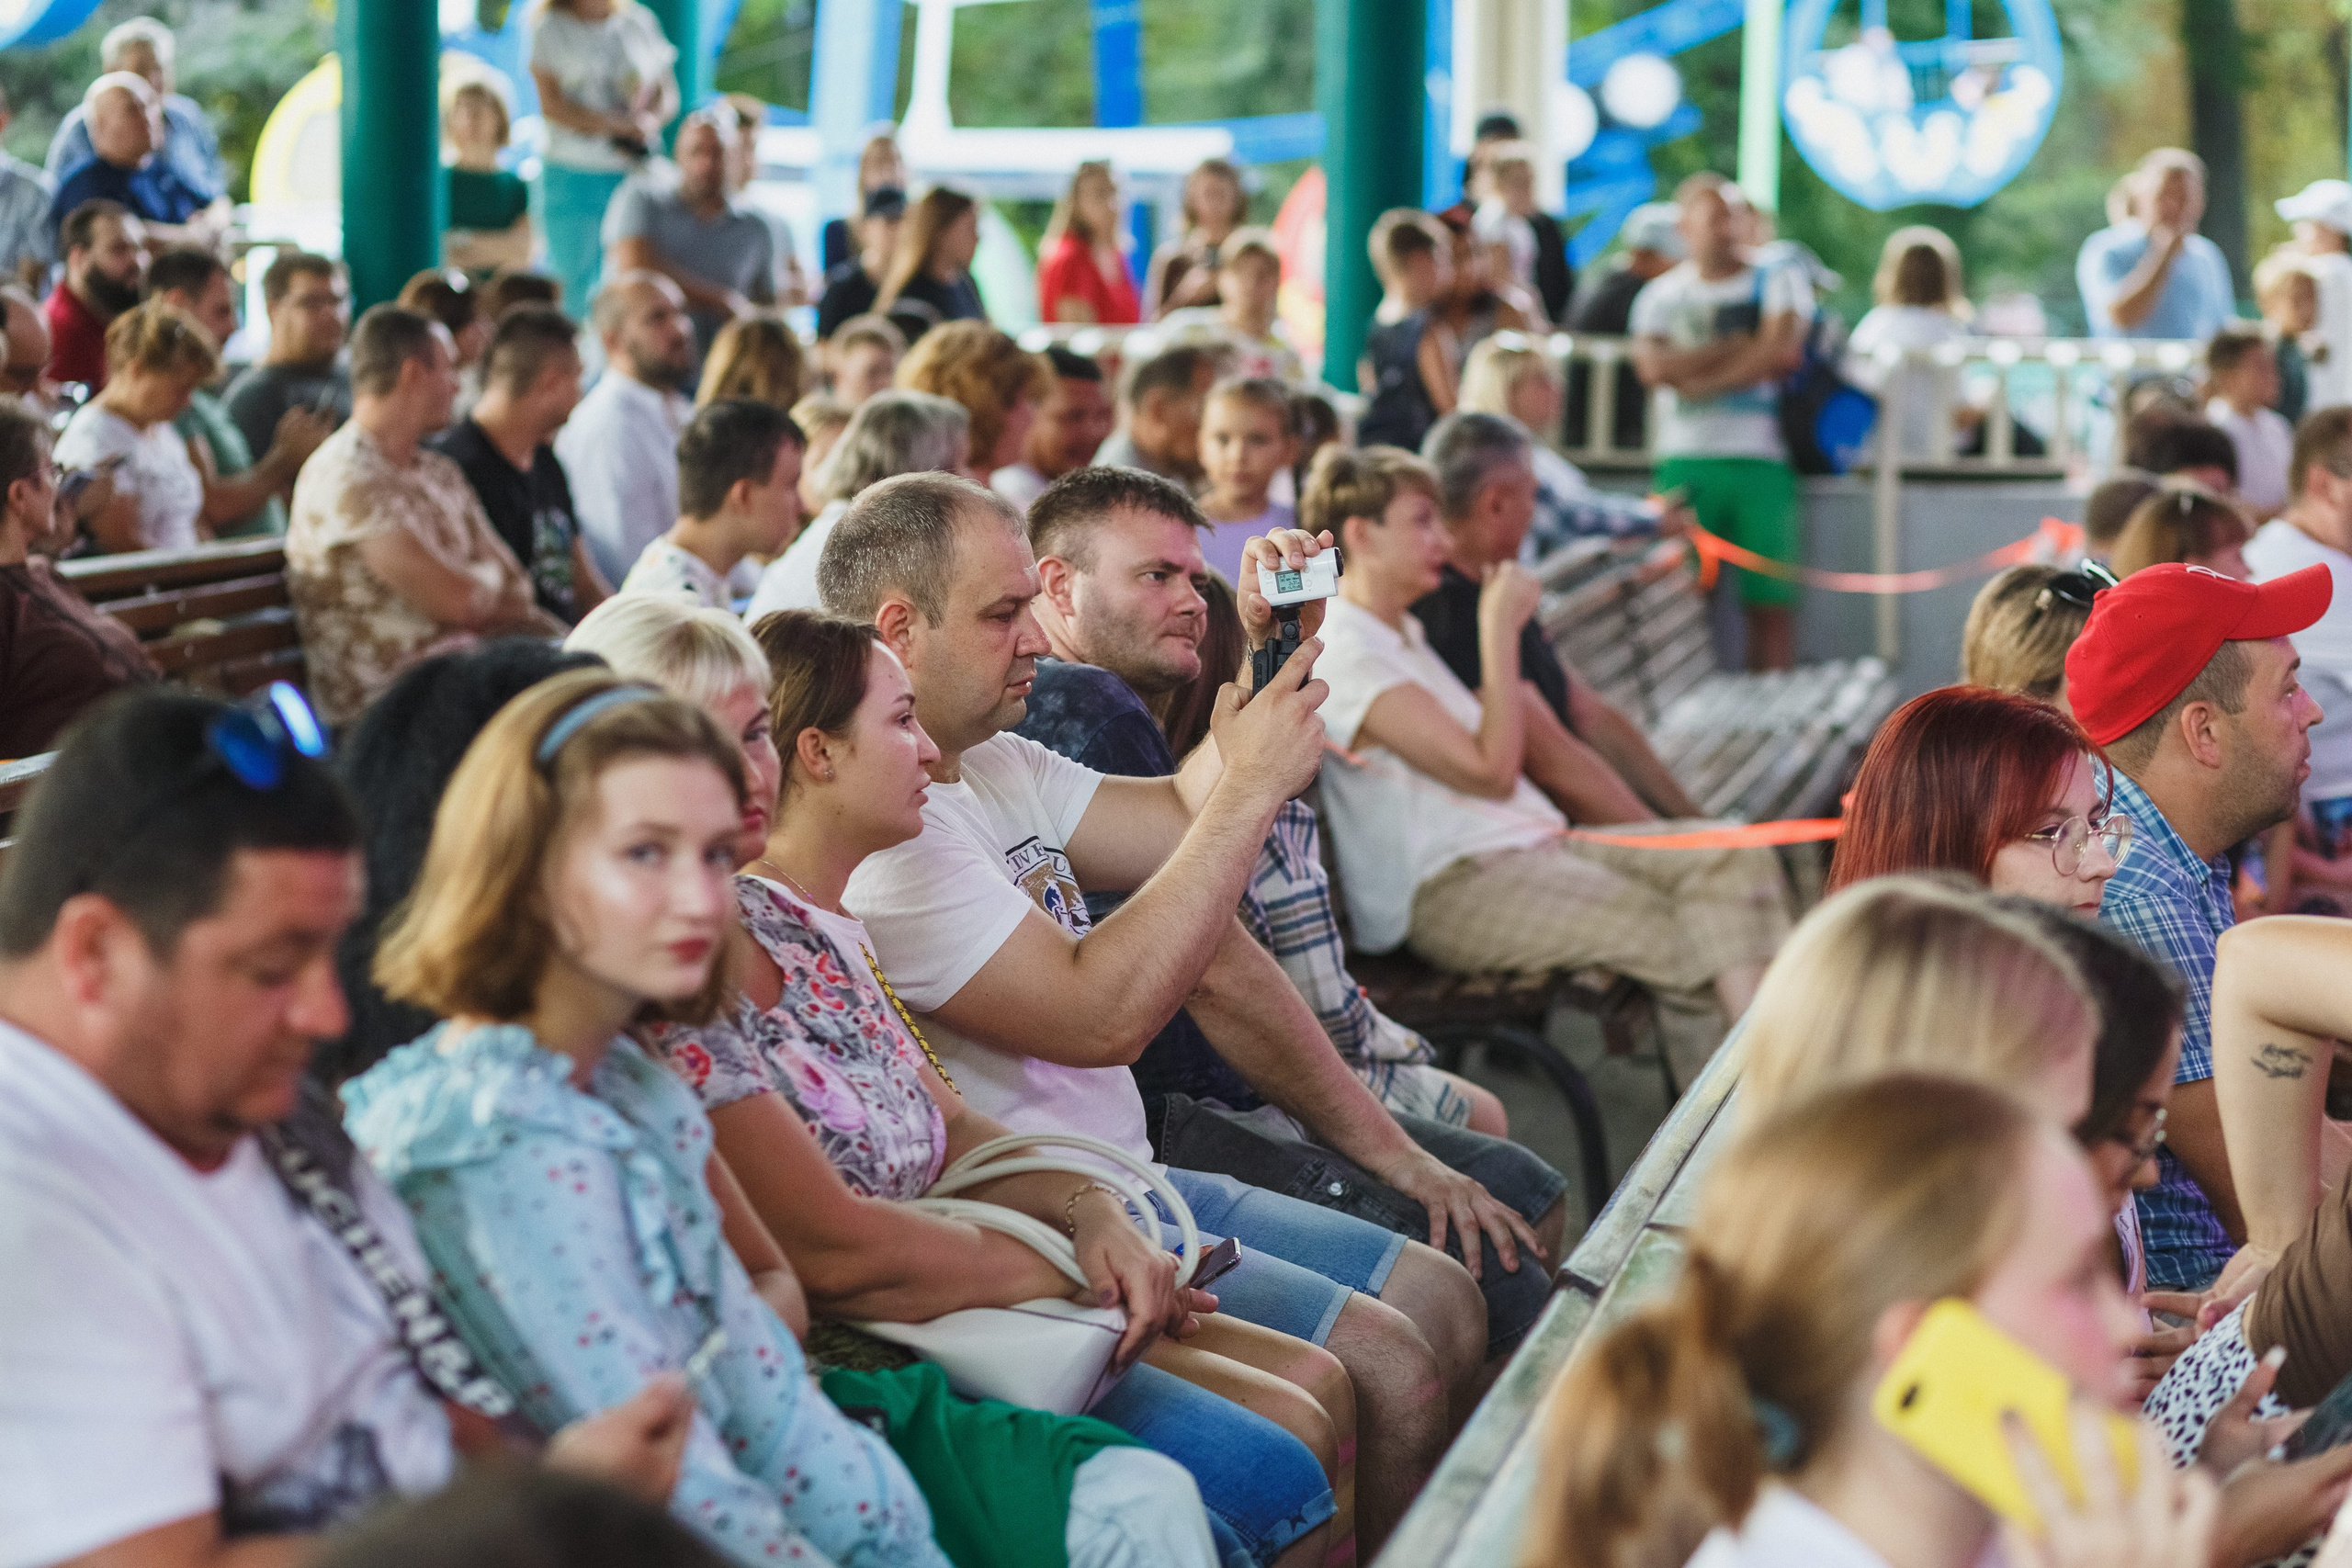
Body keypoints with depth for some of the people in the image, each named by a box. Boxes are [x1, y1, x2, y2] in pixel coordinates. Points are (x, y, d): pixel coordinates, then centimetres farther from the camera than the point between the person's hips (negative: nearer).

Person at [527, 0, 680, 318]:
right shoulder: (551, 27, -1)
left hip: (634, 171, 3)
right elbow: (551, 104, -9)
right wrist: (616, 125, -18)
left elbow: (667, 92, 13)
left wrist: (651, 120, -11)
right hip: (574, 173, -3)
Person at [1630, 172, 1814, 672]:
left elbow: (1781, 353, -7)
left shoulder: (1777, 280, 10)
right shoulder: (1662, 294, 14)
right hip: (1683, 462, 1)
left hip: (1761, 460, -1)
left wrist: (1698, 382, -7)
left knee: (1772, 602, -5)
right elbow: (1654, 367, -4)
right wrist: (1739, 346, -6)